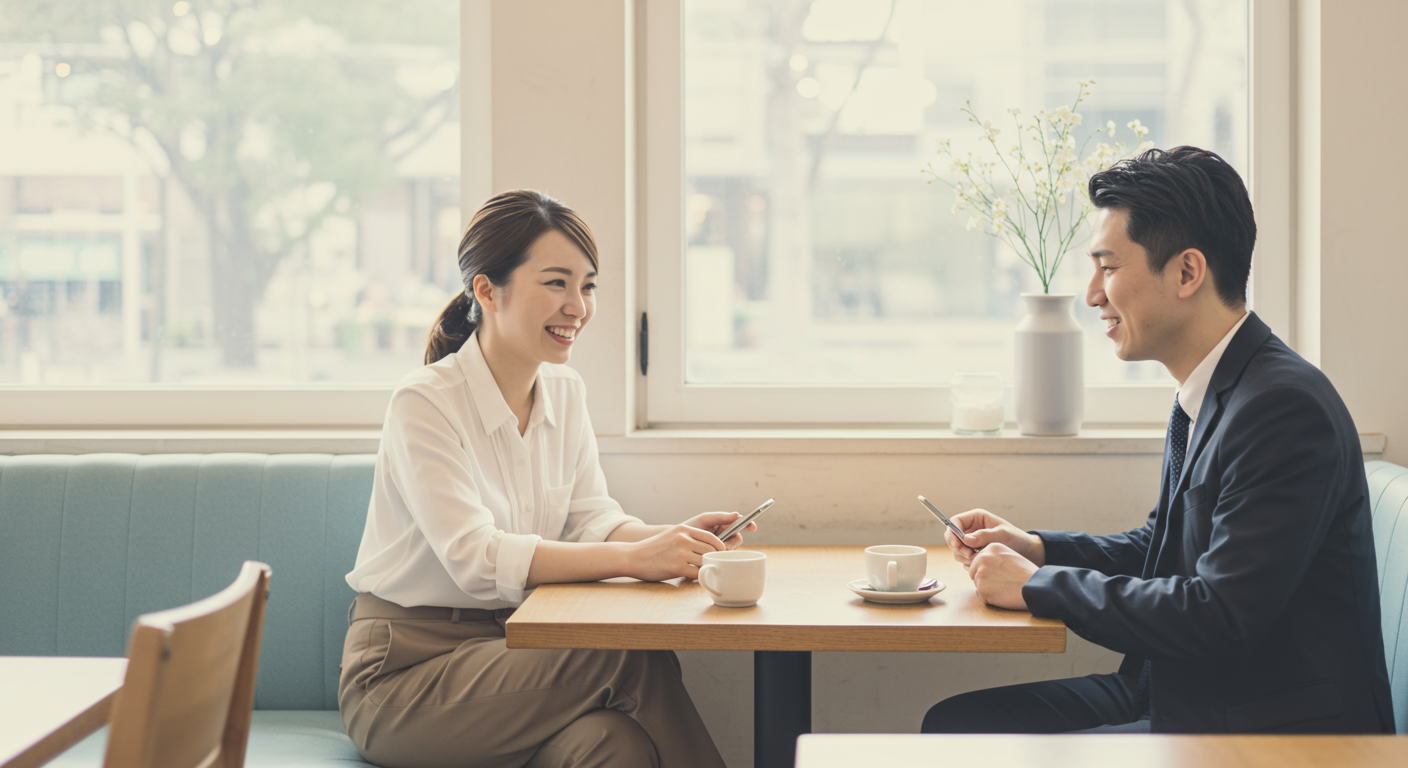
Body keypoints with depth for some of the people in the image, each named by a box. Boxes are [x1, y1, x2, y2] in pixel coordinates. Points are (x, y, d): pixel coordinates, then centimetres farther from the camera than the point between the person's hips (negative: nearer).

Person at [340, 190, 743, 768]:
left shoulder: (565, 393, 8)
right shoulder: (424, 404, -16)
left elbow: (592, 520, 3)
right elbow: (477, 557, -26)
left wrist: (673, 538, -19)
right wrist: (633, 559, -35)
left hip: (509, 651, 6)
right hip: (405, 671, -6)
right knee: (636, 658, -26)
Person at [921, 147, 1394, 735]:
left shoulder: (1286, 409, -22)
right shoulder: (1204, 395, 10)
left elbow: (1220, 617, -26)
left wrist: (1036, 586, -16)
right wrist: (1034, 548, 6)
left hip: (1267, 724, -9)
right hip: (1176, 693, 9)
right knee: (955, 723, 2)